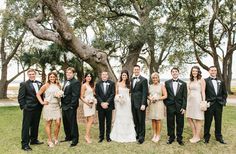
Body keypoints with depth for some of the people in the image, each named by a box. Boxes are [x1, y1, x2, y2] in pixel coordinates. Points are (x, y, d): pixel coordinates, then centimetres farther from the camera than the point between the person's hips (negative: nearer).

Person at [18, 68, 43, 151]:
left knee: (35, 125, 17)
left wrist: (42, 104, 7)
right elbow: (20, 97, -8)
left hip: (38, 108, 6)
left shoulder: (39, 83, 9)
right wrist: (23, 106, -13)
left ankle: (34, 140, 33)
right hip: (28, 108, -6)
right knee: (26, 126, 2)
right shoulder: (24, 84, -6)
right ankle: (25, 144, 11)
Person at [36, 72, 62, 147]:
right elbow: (38, 94, 1)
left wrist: (60, 95, 1)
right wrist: (42, 102, -7)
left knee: (58, 123, -2)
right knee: (49, 123, 5)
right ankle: (50, 140, 18)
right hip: (48, 106, -3)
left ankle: (56, 138, 21)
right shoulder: (46, 86, -1)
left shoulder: (58, 85, 11)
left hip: (57, 106, 3)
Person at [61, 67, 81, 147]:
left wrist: (72, 106, -20)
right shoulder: (65, 82, 16)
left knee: (72, 123, 0)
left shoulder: (76, 82, -12)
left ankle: (75, 139, 12)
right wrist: (62, 103, 12)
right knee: (65, 123, 18)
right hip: (64, 106, 9)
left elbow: (75, 95, -18)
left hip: (70, 107, -9)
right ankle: (68, 137, 33)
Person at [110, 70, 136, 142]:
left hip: (127, 102, 1)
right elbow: (116, 94, 7)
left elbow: (130, 93, 7)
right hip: (119, 102, -1)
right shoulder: (118, 83, 3)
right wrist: (118, 97, -12)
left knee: (127, 117, 3)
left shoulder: (128, 84, 6)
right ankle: (119, 135, 13)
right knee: (119, 117, 2)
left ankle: (128, 135, 15)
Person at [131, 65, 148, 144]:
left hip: (140, 103, -5)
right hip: (133, 104, 6)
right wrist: (131, 102, 6)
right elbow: (132, 91, 13)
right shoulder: (132, 79, 14)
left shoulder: (143, 80, -6)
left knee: (141, 121, 3)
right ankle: (137, 134, 24)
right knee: (135, 121, 12)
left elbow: (145, 93, -12)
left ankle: (141, 137, 14)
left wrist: (143, 104, -18)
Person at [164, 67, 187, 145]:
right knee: (170, 123, 7)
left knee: (180, 123, 6)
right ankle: (171, 137, 21)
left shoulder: (183, 83, 4)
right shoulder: (167, 83, 5)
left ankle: (179, 138, 21)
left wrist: (184, 107, -6)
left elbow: (184, 97, 1)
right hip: (170, 106, 0)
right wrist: (165, 104, 0)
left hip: (180, 107, 0)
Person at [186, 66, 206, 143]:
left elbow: (203, 92, -7)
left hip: (198, 100, -6)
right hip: (190, 101, 7)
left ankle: (197, 137, 12)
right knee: (189, 118, 7)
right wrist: (187, 101, 12)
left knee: (198, 119, 1)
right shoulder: (190, 81, 14)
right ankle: (194, 135, 20)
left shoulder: (201, 80, -3)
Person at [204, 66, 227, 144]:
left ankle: (219, 137, 28)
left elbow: (224, 93, 15)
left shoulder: (221, 81, 11)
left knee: (218, 122, 13)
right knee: (207, 122, 5)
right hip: (209, 105, -4)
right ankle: (206, 137, 19)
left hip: (219, 105, 4)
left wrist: (223, 102, 4)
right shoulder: (205, 81, -4)